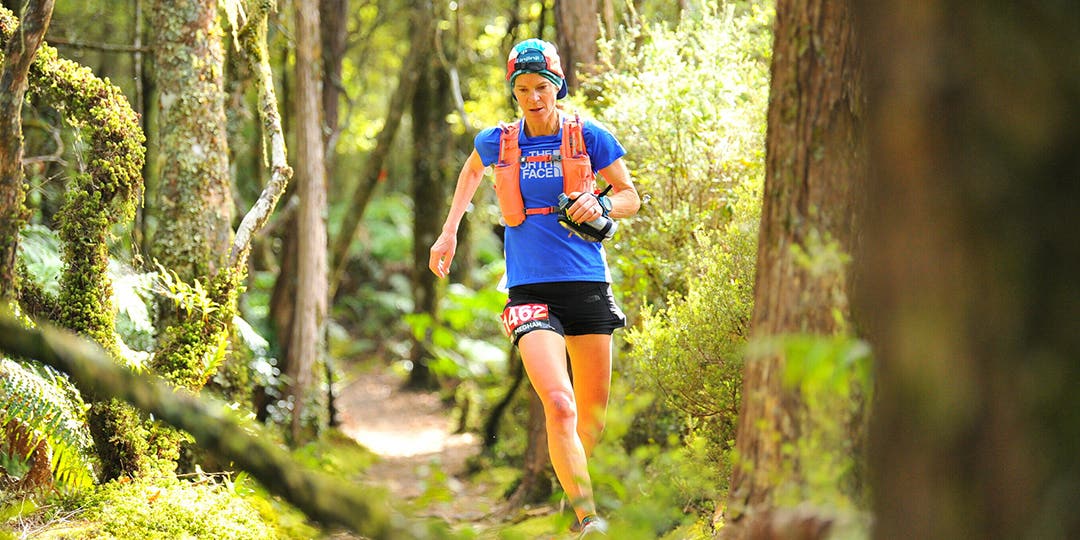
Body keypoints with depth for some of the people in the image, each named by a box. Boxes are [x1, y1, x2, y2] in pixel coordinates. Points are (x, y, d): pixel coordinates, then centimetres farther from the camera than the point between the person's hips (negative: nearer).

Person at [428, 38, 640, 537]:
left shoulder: (588, 136, 0)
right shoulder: (498, 141, 4)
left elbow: (630, 197, 9)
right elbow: (472, 169, 28)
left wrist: (601, 204, -12)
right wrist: (449, 231, 23)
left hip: (587, 285, 1)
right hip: (530, 289, -1)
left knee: (594, 412, 8)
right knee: (559, 405, -20)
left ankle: (573, 483, 35)